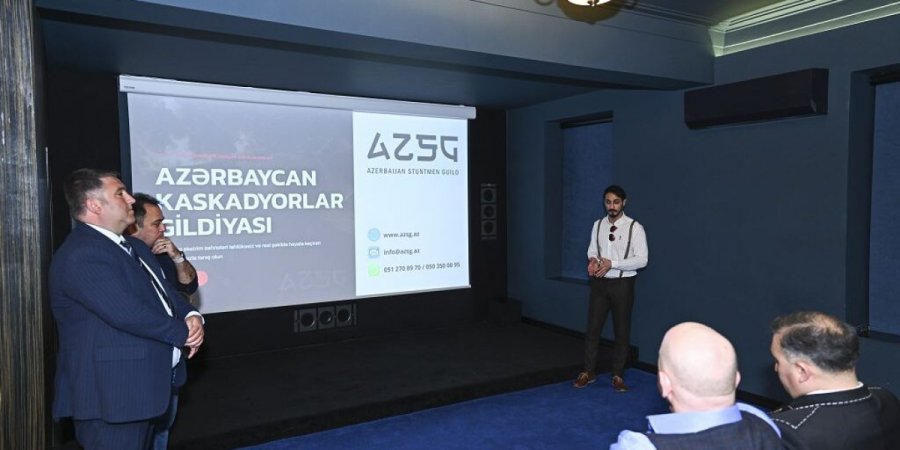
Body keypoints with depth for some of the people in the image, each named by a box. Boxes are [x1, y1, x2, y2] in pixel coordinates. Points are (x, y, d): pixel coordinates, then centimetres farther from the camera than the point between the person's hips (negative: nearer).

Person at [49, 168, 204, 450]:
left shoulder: (134, 247, 14)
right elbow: (127, 313, -27)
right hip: (111, 395, -10)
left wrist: (191, 316, -8)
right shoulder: (80, 256, -19)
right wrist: (184, 332, -14)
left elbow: (164, 291, 14)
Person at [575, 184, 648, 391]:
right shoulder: (598, 225, 5)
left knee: (622, 331, 8)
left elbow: (642, 260, -14)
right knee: (593, 328, 8)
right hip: (600, 282, 4)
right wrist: (592, 260, -12)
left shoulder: (634, 227, -10)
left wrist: (612, 263, -22)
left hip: (622, 283, -3)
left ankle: (618, 375, 22)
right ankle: (589, 372, 22)